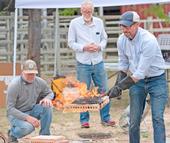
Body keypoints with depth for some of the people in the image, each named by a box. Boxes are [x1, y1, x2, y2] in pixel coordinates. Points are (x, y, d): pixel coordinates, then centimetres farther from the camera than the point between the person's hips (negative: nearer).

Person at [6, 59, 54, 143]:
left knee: (46, 105, -22)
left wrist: (47, 98, -15)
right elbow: (10, 108, -21)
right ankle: (12, 134, 0)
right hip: (16, 114, -5)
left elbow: (50, 93, 12)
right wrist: (27, 118, -32)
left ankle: (44, 135, -8)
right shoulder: (14, 85, -21)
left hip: (32, 111, 5)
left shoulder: (40, 82, -7)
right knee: (28, 127, -35)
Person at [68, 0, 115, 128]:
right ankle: (84, 120, 11)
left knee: (103, 91, 5)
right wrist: (84, 47, -15)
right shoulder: (75, 23, -3)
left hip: (98, 62, 3)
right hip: (83, 64, -3)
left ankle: (105, 118, 15)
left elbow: (104, 39, 13)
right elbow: (71, 43, -1)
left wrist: (99, 47, -9)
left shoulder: (99, 22, 5)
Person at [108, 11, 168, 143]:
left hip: (156, 79, -5)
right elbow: (123, 65, 8)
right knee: (134, 120, 3)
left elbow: (140, 72, -31)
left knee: (157, 118, -13)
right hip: (136, 79, 5)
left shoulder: (148, 40, -29)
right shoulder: (122, 40, -7)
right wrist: (118, 84, -6)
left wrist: (120, 87, -31)